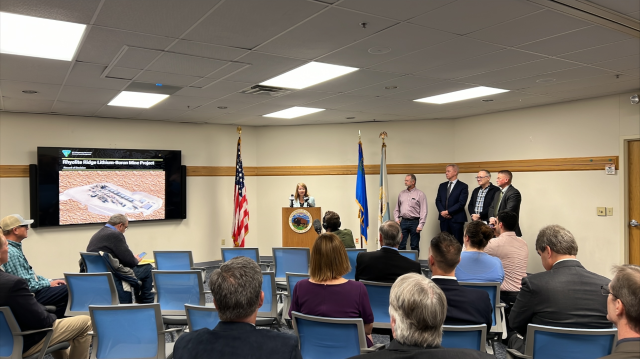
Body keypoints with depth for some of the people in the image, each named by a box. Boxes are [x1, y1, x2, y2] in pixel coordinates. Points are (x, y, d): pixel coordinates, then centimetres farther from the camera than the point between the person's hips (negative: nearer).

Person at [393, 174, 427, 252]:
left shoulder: (420, 194, -2)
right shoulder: (401, 193, 12)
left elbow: (423, 211, -6)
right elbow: (397, 208, 18)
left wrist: (420, 225, -13)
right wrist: (397, 219, 4)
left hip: (414, 222, -4)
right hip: (403, 222, 4)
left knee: (415, 246, 3)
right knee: (401, 245, 3)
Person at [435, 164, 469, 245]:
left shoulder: (463, 186, -2)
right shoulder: (442, 186, 15)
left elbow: (461, 203, -10)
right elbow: (438, 200, 10)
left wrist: (448, 211, -13)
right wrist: (442, 212, -7)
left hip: (456, 219, -5)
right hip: (443, 218, 5)